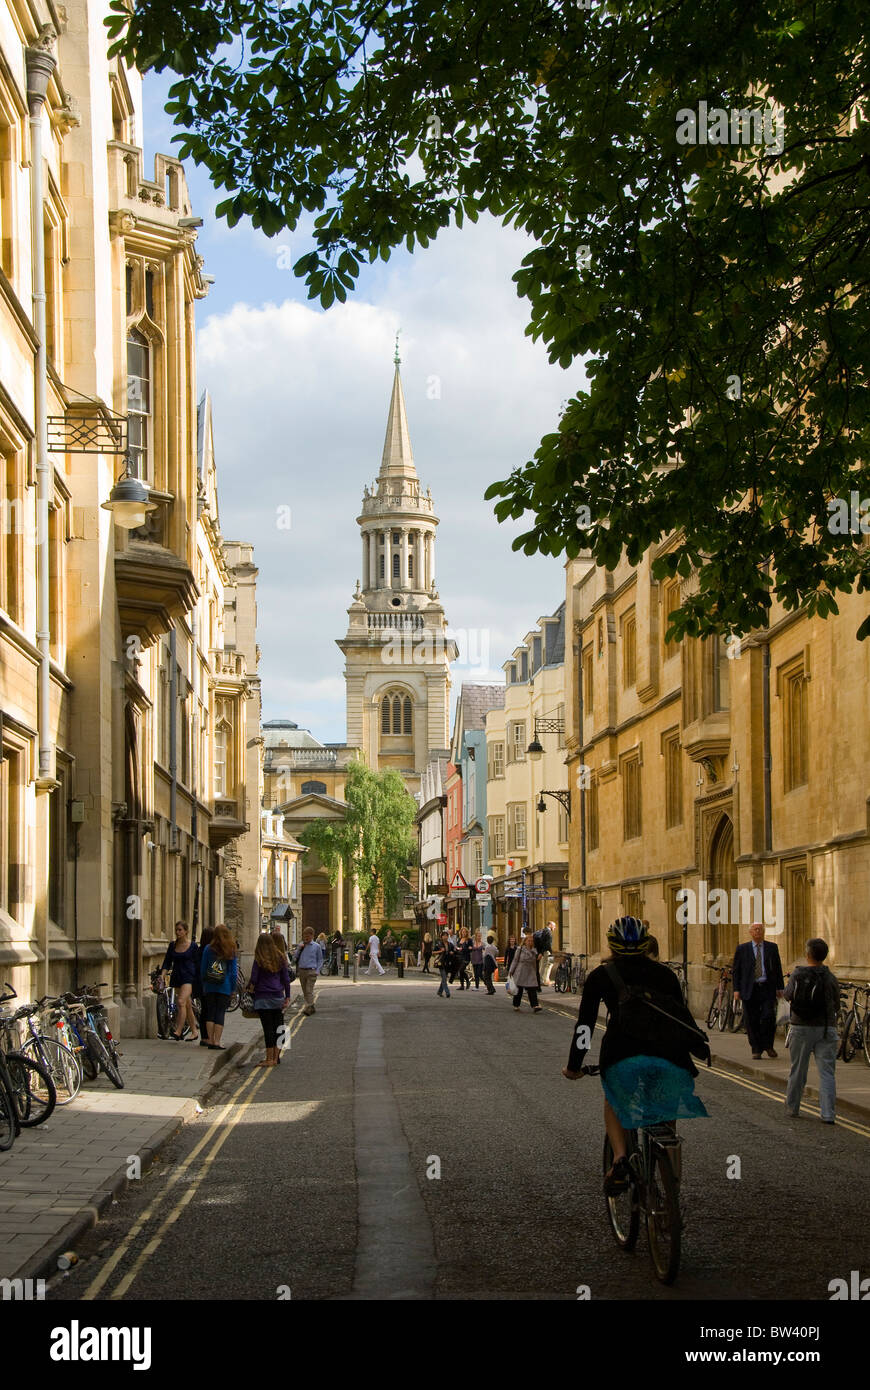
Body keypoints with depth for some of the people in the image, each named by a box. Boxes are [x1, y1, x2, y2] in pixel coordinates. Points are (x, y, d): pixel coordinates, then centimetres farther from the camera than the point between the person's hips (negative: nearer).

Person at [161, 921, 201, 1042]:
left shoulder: (193, 946, -2)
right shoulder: (172, 945, 10)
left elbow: (197, 964, 1)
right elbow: (167, 961, 9)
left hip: (189, 977, -5)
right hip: (176, 977, 5)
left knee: (181, 1002, -21)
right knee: (187, 1005, 9)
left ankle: (178, 1032, -25)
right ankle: (195, 1032, 17)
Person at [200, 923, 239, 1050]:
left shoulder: (208, 949, -1)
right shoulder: (232, 951, -2)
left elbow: (202, 968, 3)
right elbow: (234, 971, 0)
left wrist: (204, 985, 12)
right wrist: (233, 987, 8)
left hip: (210, 986, 1)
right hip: (225, 987, -1)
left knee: (210, 1012, 9)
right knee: (220, 1013, 2)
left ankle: (210, 1040, 8)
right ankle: (216, 1042, -2)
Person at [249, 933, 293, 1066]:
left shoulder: (259, 960, -7)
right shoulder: (280, 958, 5)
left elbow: (254, 979, -7)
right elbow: (286, 979, 7)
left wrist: (250, 989, 13)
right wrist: (287, 997, 12)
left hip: (263, 998, -4)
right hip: (278, 997, 4)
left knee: (268, 1028, -2)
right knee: (277, 1027, 8)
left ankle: (269, 1059, -1)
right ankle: (275, 1058, 11)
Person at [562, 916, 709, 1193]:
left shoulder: (600, 975, 20)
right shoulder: (664, 974, 25)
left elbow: (585, 1023, 19)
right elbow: (682, 1015, 29)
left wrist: (574, 1066, 27)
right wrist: (701, 1046, 43)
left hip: (623, 1056, -1)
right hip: (670, 1057, 2)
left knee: (614, 1102, 27)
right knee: (666, 1108, 29)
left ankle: (620, 1158, 3)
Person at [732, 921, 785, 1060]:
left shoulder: (772, 948, 10)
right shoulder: (742, 949, 7)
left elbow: (778, 968, 12)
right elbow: (735, 970, 7)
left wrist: (779, 987, 5)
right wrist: (736, 989, -1)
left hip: (767, 989, 0)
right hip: (750, 990, 0)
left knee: (769, 1016, -12)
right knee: (752, 1021, 0)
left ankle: (767, 1045, 7)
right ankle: (756, 1050, 10)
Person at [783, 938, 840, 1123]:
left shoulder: (798, 974, -6)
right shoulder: (831, 979, -4)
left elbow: (788, 994, 2)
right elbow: (836, 1005, 6)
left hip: (800, 1028, 1)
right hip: (826, 1029, 0)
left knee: (797, 1071, 13)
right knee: (826, 1072, 0)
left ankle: (792, 1108, 25)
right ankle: (828, 1113, -8)